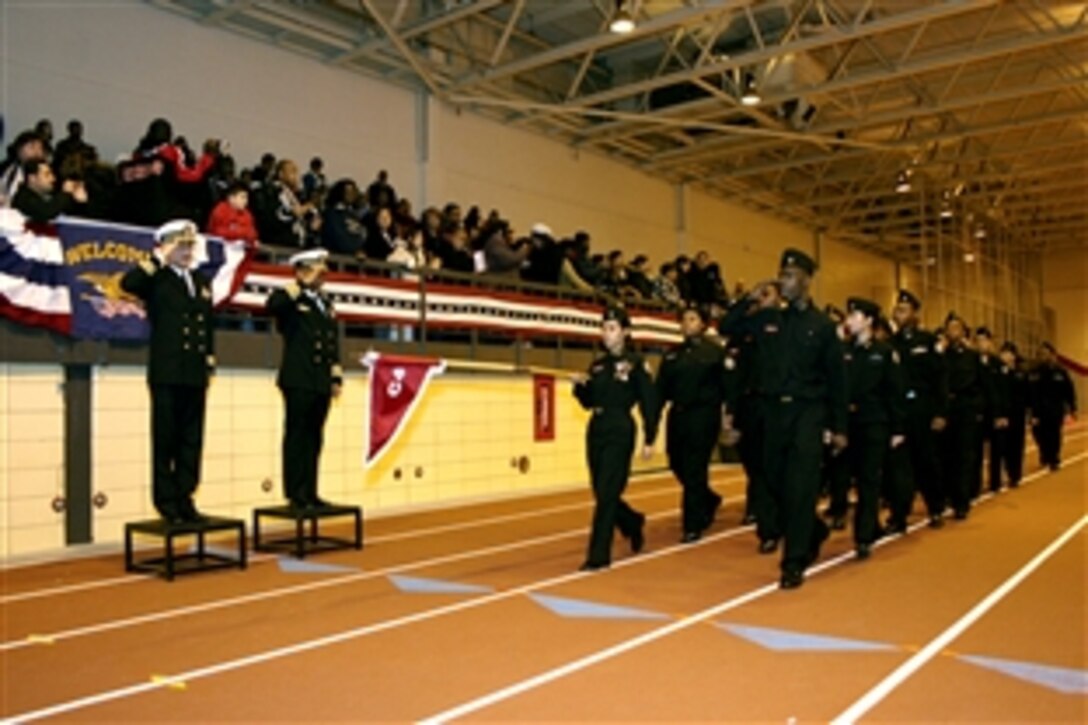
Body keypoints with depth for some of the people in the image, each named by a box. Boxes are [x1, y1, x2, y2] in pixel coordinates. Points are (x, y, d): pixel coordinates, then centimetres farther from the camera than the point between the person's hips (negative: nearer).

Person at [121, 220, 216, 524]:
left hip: (195, 374, 5)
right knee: (165, 440, 2)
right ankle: (166, 501, 9)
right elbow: (128, 283, -24)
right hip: (166, 374, -5)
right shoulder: (155, 279, -1)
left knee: (192, 440, 8)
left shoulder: (201, 281, 16)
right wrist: (159, 259, -16)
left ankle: (184, 498, 16)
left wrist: (210, 361, 11)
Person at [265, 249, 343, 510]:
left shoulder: (325, 302, 19)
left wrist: (337, 377, 14)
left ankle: (310, 493, 15)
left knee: (313, 438, 9)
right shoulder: (291, 299, -2)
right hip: (298, 380, -7)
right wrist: (301, 286, -18)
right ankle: (296, 494, 1)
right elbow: (271, 307, -27)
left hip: (322, 381, 7)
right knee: (297, 436, -3)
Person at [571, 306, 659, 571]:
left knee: (607, 493, -8)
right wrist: (580, 386, -5)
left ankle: (599, 556, -1)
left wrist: (649, 439, -10)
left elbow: (648, 403, -7)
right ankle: (633, 524, 39)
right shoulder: (597, 365, 11)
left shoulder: (635, 363, -6)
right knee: (601, 493, 12)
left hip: (620, 432, -6)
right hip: (595, 430, 6)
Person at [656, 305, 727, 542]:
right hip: (677, 415, 5)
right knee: (678, 465, 10)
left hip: (704, 416, -5)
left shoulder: (716, 352, 0)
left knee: (694, 471, -5)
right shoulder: (672, 355, 12)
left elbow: (727, 388, -3)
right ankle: (708, 501, 37)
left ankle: (693, 526, 5)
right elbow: (661, 390, 9)